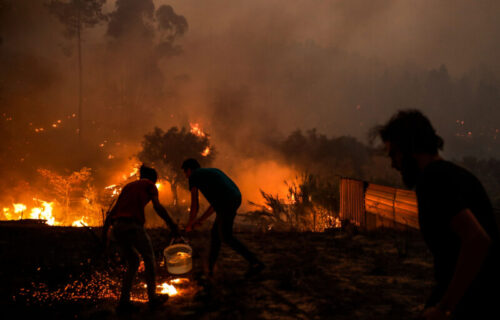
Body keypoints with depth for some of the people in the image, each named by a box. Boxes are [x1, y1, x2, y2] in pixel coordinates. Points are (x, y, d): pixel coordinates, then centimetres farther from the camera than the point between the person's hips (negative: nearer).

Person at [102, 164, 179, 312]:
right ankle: (152, 298, 18)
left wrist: (104, 231, 17)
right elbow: (157, 207, -5)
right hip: (133, 226, -6)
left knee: (133, 262, 20)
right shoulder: (149, 185, 12)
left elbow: (113, 210, 22)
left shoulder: (127, 187, 29)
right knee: (149, 258, 15)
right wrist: (171, 224, 0)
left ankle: (124, 301, 9)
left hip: (117, 228, 6)